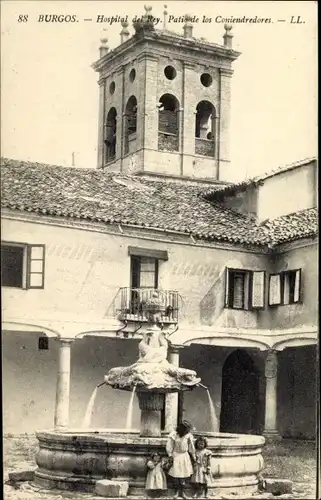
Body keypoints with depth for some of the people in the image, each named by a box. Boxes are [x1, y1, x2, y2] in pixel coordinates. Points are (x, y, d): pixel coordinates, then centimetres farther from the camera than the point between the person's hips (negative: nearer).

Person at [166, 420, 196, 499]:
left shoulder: (188, 435, -8)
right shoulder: (173, 435, -14)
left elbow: (191, 447, 3)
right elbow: (169, 447, -7)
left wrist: (193, 457, 9)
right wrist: (170, 456, -9)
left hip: (185, 457, 2)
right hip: (176, 456, -1)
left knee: (184, 476, 2)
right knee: (176, 475, 0)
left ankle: (182, 492, 13)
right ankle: (177, 492, 12)